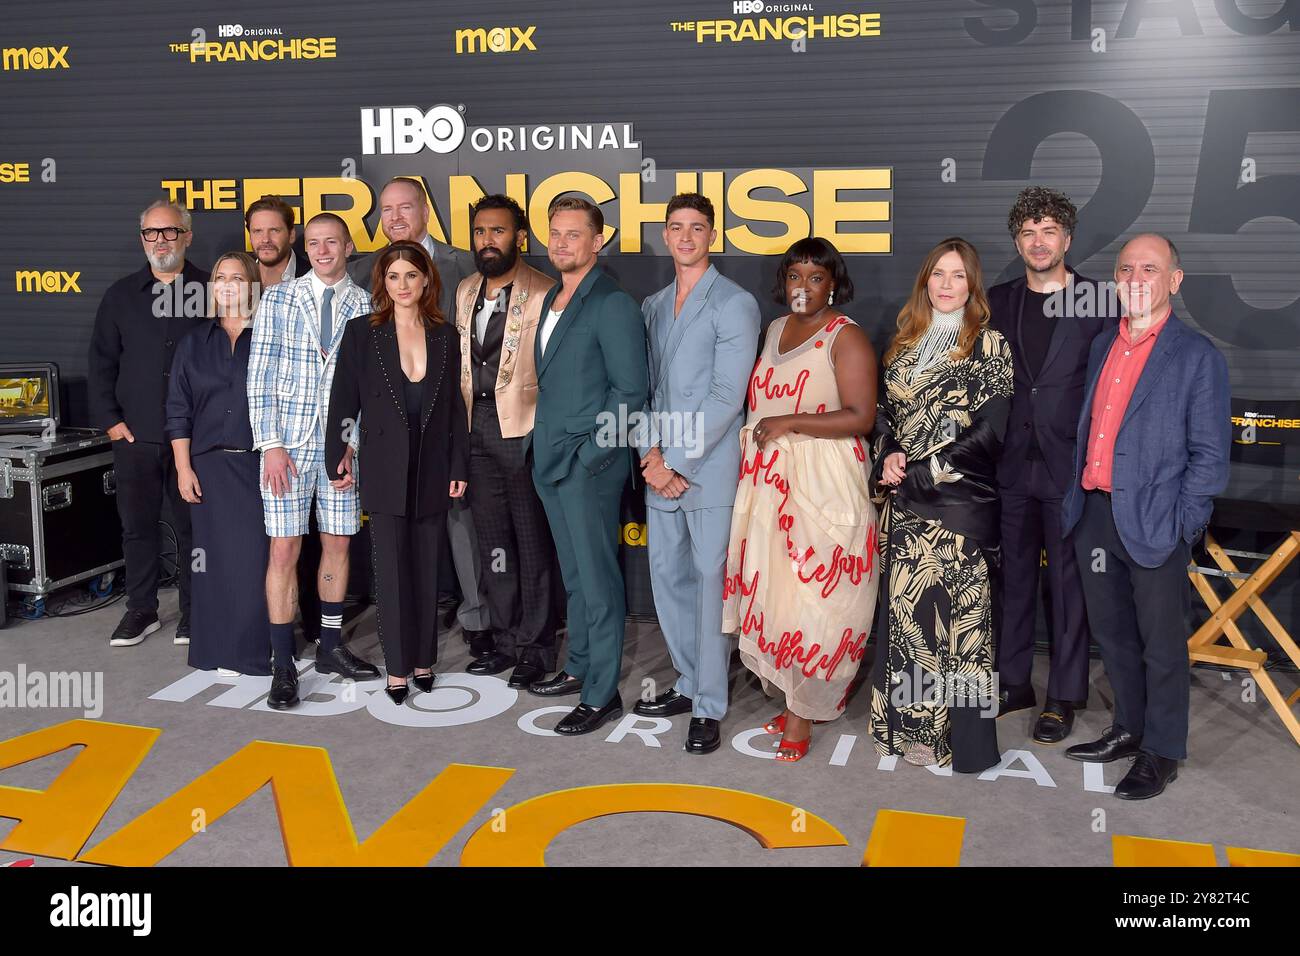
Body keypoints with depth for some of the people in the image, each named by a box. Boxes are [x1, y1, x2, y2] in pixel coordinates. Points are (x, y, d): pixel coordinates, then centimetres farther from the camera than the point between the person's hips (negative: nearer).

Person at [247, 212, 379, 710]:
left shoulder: (366, 306, 4)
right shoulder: (278, 299, 2)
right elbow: (260, 376, -1)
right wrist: (270, 444, -8)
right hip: (288, 442, -2)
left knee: (338, 544, 9)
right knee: (284, 550, -2)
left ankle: (330, 647, 25)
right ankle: (283, 665, 6)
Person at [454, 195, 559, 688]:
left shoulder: (543, 293, -11)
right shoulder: (466, 291, 12)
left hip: (524, 430, -7)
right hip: (477, 428, 7)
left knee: (533, 542, 4)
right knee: (492, 541, 14)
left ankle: (536, 647, 15)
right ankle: (505, 638, 28)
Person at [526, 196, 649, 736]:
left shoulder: (612, 305, -12)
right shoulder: (552, 300, 14)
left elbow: (631, 391, -15)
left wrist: (591, 454, -17)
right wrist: (541, 440, 14)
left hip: (590, 465, -9)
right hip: (549, 460, 9)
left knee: (598, 580, -1)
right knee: (573, 574, 18)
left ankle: (602, 695, 7)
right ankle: (579, 668, 31)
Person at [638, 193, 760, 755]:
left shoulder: (735, 304, -5)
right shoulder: (653, 306, 15)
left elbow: (726, 396, -13)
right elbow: (643, 387, 14)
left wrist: (677, 462, -14)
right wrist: (650, 456, -2)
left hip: (709, 471, -6)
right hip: (660, 470, 7)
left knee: (711, 582, -2)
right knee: (668, 578, 13)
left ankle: (709, 707, 7)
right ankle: (689, 684, 28)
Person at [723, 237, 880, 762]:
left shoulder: (847, 338, -8)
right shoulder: (776, 329, 15)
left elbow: (860, 417, -15)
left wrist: (789, 423, -17)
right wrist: (756, 435, 13)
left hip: (822, 483, -7)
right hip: (769, 482, 7)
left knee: (811, 595, -3)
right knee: (771, 590, 6)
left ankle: (803, 712, 8)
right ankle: (797, 697, 19)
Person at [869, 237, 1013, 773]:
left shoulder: (988, 346, -4)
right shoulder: (906, 342, 13)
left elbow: (989, 433, -10)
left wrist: (918, 470, -12)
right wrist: (889, 458, -3)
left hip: (960, 503, -5)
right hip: (907, 506, 5)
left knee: (955, 613, -2)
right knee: (906, 608, 8)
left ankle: (956, 735, 10)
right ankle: (908, 725, 19)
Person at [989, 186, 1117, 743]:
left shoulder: (1098, 303, -3)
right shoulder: (998, 303, 8)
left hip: (1070, 466, -3)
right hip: (1014, 464, 4)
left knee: (1068, 583, 5)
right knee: (1014, 576, 13)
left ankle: (1064, 697, 16)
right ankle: (1013, 682, 26)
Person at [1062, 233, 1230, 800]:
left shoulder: (1196, 356, -6)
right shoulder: (1103, 347, 13)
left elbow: (1209, 452, -8)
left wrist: (1181, 523, -13)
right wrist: (1077, 501, 9)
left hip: (1153, 523, -6)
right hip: (1094, 516, 6)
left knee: (1161, 644, 4)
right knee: (1112, 635, 17)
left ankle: (1162, 753, 18)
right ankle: (1129, 730, 33)